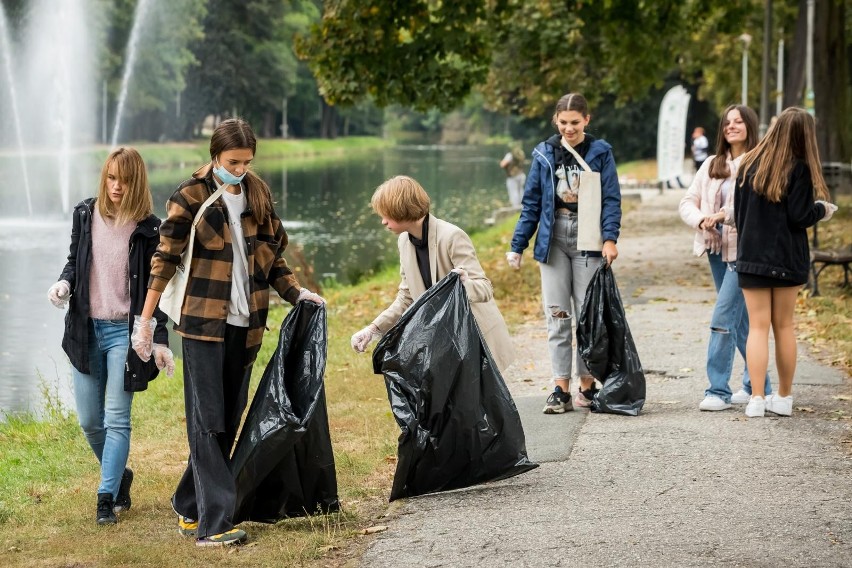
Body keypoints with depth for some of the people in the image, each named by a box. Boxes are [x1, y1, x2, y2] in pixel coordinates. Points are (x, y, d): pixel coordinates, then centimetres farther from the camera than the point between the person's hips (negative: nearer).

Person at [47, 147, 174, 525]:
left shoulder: (148, 228, -5)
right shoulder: (85, 215, 4)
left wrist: (159, 340, -6)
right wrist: (64, 283, -6)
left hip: (126, 331, -4)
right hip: (86, 329, 4)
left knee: (117, 419, -6)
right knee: (89, 421, 8)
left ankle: (107, 498, -2)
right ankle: (119, 475, 31)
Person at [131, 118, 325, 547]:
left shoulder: (258, 195, 8)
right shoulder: (191, 198, -8)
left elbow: (273, 253, 17)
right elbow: (165, 259, -8)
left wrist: (295, 292, 3)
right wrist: (145, 320, -10)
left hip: (245, 324, 6)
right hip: (203, 323, -6)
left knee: (229, 420, 10)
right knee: (207, 422, -7)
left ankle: (189, 508, 22)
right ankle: (214, 523, -9)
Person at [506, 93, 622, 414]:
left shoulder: (600, 152, 1)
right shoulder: (544, 154, 7)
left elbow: (611, 198, -2)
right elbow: (531, 203, 10)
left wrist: (610, 237, -16)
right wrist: (517, 246, 5)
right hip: (553, 240, 2)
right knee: (557, 316, 1)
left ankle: (587, 385, 11)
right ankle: (561, 389, 3)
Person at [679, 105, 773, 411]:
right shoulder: (712, 165, 13)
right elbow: (688, 202, 9)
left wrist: (726, 213, -26)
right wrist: (701, 220, -11)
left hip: (744, 251, -7)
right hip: (717, 249, 7)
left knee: (723, 319, -13)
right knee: (740, 320, 15)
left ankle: (718, 390, -9)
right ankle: (757, 384, 27)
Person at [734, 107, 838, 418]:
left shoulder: (749, 164, 1)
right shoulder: (798, 169, -10)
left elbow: (738, 211, 6)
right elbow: (799, 217, -12)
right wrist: (822, 209, 7)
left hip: (752, 256, 1)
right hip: (787, 260, -1)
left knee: (758, 326, 2)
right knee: (784, 325, 10)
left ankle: (756, 398, -7)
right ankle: (784, 397, 16)